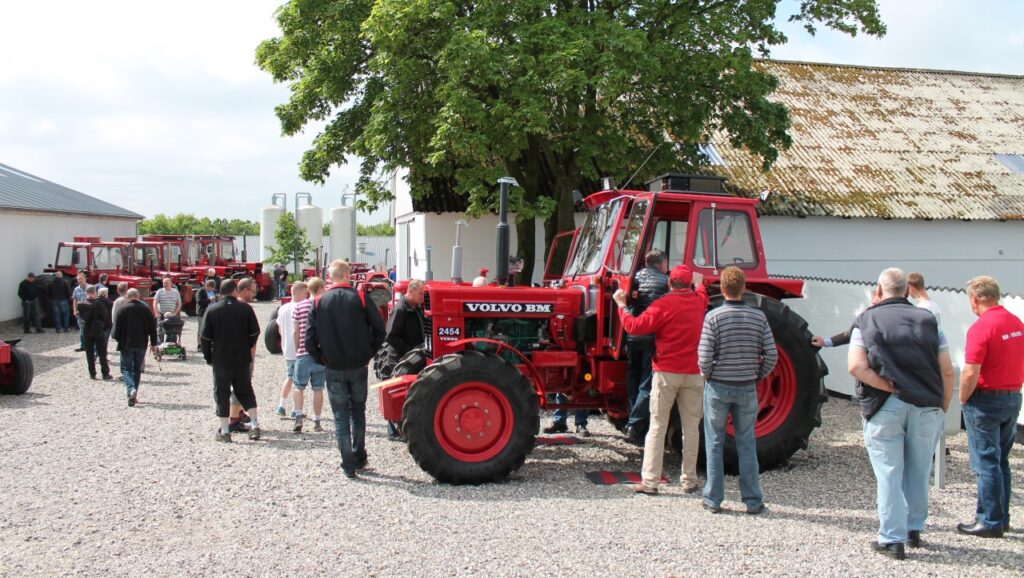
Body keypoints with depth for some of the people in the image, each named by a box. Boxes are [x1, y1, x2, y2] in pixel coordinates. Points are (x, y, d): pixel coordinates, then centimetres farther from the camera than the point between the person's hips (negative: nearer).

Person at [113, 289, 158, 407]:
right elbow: (152, 327, 4)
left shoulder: (124, 309, -6)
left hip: (127, 344, -3)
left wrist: (117, 338, 11)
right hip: (141, 344, 3)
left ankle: (131, 390, -21)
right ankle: (134, 394, 15)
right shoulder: (146, 308, 3)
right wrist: (153, 343, 10)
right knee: (137, 369, 14)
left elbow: (117, 327, -7)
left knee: (126, 368, 3)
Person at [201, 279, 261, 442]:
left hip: (221, 361, -1)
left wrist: (208, 357, 7)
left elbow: (206, 337, -3)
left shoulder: (212, 310, -4)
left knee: (221, 394, 6)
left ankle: (224, 431, 6)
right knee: (246, 391, 14)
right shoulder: (245, 308, -4)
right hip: (243, 360, 1)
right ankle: (255, 426, 7)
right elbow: (254, 333, 1)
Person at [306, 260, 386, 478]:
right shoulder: (360, 298, -6)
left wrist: (322, 358, 8)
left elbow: (310, 338, -5)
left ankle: (348, 465, 5)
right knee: (358, 411, 18)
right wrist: (368, 353, 6)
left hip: (334, 369, 0)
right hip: (358, 366, 0)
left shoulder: (319, 302, -3)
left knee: (341, 415, 7)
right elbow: (379, 330, -6)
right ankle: (359, 458, 22)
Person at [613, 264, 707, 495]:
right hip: (694, 373, 4)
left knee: (657, 426, 0)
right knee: (691, 426, 10)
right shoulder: (699, 301, 7)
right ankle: (690, 480, 14)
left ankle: (649, 481, -1)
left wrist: (621, 305, -1)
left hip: (666, 372, -3)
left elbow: (635, 326, -14)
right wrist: (699, 282, 53)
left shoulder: (663, 305, -10)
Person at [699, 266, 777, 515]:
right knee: (747, 444, 11)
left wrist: (708, 376, 3)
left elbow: (704, 357, -16)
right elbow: (771, 356, -4)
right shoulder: (758, 317, -3)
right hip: (747, 388, 2)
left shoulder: (714, 317, -12)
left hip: (718, 386, -2)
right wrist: (758, 376, 11)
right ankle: (753, 501, 16)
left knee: (715, 444, 8)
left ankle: (713, 500, 14)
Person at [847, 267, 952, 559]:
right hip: (926, 406, 2)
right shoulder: (928, 320, 7)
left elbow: (856, 366, -13)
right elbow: (947, 372, 3)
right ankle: (914, 530, 30)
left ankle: (892, 539, 6)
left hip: (884, 407, -2)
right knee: (918, 473, 16)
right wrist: (942, 407, 12)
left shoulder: (866, 321, 2)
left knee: (889, 474, 4)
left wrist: (890, 388, -9)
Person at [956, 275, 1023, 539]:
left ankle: (991, 522, 5)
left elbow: (970, 373, -22)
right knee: (1001, 462, 16)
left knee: (986, 463, 0)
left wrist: (963, 400, -8)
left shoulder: (981, 327, -19)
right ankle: (1002, 518, 23)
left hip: (986, 401, -8)